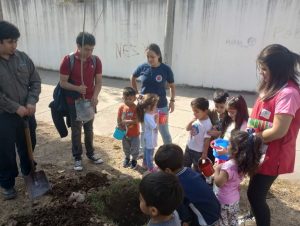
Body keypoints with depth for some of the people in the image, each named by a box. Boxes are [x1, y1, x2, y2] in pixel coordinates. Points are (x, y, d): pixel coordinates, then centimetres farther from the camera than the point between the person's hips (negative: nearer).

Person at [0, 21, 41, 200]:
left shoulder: (23, 57, -1)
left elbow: (35, 81, 3)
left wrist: (31, 102, -10)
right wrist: (16, 108, -18)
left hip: (26, 112, 4)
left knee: (28, 146, 19)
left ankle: (29, 172, 43)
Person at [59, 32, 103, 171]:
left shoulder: (96, 60, -4)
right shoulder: (68, 60, -14)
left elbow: (98, 81, 0)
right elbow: (63, 83, -12)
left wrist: (95, 96, -16)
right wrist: (77, 88, -29)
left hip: (90, 100, 3)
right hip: (74, 101, -3)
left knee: (89, 128, 15)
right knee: (76, 129, 7)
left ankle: (91, 153, 31)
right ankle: (77, 157, 20)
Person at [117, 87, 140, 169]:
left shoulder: (136, 108, -20)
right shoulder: (122, 107, -9)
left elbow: (136, 121, -26)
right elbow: (119, 119, -2)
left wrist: (126, 121, -30)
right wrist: (120, 128, -12)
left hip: (134, 134, -4)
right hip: (124, 133, 4)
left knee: (134, 149, 13)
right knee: (126, 148, 24)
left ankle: (134, 160, 36)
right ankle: (127, 158, 47)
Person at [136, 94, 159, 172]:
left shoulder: (150, 113, -5)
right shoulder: (148, 117, -33)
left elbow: (155, 125, 5)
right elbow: (154, 126, -26)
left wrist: (155, 116, -6)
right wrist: (157, 117, -22)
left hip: (149, 138, 9)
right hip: (150, 139, -9)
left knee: (147, 151, 26)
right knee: (150, 153, 9)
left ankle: (145, 163, 46)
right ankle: (151, 168, 27)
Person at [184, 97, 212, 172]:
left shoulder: (207, 124, -25)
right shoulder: (196, 119, -7)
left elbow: (207, 139, -19)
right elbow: (187, 129, -1)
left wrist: (205, 153, -14)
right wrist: (192, 121, -20)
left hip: (198, 151, -7)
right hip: (189, 147, 7)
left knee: (197, 169, 16)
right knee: (185, 165, 25)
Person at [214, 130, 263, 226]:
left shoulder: (228, 166, -35)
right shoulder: (244, 164, -12)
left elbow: (218, 183, -26)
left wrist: (217, 169, -12)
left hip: (224, 202, -7)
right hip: (235, 199, 7)